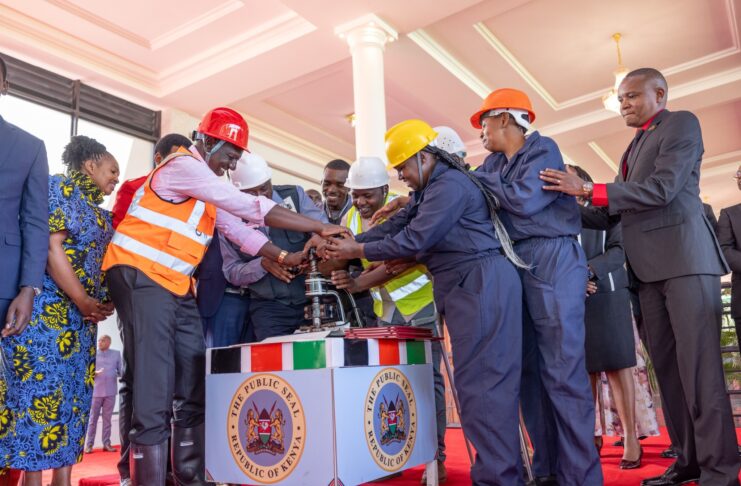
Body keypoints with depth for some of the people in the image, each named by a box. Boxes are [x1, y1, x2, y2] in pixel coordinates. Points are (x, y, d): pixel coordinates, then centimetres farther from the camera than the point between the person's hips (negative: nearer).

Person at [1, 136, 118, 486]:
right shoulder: (59, 188, -4)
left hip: (83, 314, 8)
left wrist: (103, 301, 1)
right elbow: (51, 247, -14)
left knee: (74, 394, 6)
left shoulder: (100, 212, 20)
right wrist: (83, 301, -15)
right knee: (41, 390, -6)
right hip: (49, 309, -8)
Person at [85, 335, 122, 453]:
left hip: (110, 391, 1)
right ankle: (89, 444, 10)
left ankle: (106, 443, 13)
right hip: (96, 390, -1)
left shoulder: (116, 354, 6)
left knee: (107, 418, 7)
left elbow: (120, 370, 5)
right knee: (93, 418, 3)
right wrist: (95, 373, -17)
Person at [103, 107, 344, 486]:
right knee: (153, 390, -12)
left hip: (177, 285, 9)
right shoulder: (183, 165, -12)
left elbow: (238, 229, 15)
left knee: (193, 389, 7)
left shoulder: (209, 188, 18)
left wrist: (286, 258, 2)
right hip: (140, 276, -9)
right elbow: (250, 207, -19)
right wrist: (318, 227, -19)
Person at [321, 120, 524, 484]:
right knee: (478, 382, 12)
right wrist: (348, 241, 3)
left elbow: (414, 239, -18)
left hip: (481, 284, -11)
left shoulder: (450, 185, -13)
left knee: (481, 383, -10)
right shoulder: (430, 190, 21)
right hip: (467, 287, 11)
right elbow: (395, 226, 14)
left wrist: (359, 251, -9)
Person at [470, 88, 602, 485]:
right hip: (515, 265, 8)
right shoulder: (494, 162, 18)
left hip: (552, 260, -7)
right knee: (529, 369, 7)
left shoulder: (543, 149, -3)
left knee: (562, 371, -8)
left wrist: (481, 178, -4)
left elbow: (524, 199, -17)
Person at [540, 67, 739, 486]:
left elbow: (663, 188, -15)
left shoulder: (681, 123, 1)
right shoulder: (637, 145, 24)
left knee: (698, 363, -9)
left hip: (684, 257, -8)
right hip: (649, 267, 8)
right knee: (667, 365, 7)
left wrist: (587, 189, -18)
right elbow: (614, 213, 19)